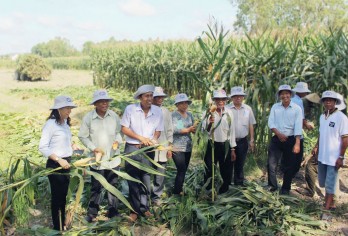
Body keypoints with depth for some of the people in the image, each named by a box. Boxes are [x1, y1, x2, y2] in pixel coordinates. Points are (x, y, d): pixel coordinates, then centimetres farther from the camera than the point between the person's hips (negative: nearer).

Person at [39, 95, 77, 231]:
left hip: (66, 163, 8)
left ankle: (63, 223, 33)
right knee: (57, 196, 5)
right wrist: (59, 160, -25)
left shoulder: (65, 122, 7)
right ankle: (58, 228, 20)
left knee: (64, 195, 18)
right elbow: (42, 147, -20)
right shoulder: (51, 124, -17)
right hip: (55, 165, -7)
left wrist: (73, 146, 4)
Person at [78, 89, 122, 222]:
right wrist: (93, 148, -15)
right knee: (96, 187, 7)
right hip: (97, 158, -2)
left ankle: (112, 211, 29)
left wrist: (117, 141, -11)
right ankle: (92, 212, 24)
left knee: (113, 186, 13)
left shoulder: (114, 116, -3)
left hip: (113, 158, 3)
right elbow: (83, 136, -3)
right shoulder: (88, 118, -10)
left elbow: (119, 132, 9)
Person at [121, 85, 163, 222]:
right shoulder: (130, 109, -11)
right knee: (133, 179, 6)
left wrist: (151, 141, -14)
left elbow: (158, 131, 4)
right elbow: (124, 128, -8)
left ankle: (143, 207, 27)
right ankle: (135, 209, 19)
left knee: (146, 179, 11)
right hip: (132, 148, -2)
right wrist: (140, 138, -15)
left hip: (148, 149, 2)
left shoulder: (158, 111, -4)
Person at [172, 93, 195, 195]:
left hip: (188, 147, 6)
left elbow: (193, 129, 13)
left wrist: (194, 129, -9)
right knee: (181, 170, -9)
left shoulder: (189, 115, 12)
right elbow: (173, 130, -17)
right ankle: (177, 192, 3)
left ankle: (179, 190, 23)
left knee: (184, 170, 11)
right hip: (177, 147, -6)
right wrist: (188, 130, -19)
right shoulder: (173, 115, -7)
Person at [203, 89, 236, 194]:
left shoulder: (229, 113, 3)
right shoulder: (208, 113, -4)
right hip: (212, 145, -2)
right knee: (209, 171, 4)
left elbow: (232, 131, 7)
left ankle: (223, 192, 26)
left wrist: (232, 149, 7)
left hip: (226, 146, 2)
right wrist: (210, 122, -27)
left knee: (226, 172, 9)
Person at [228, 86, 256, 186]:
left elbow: (251, 125, 8)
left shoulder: (248, 109, 5)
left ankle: (239, 183, 22)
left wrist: (252, 140, 6)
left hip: (242, 141, 2)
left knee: (240, 164, 11)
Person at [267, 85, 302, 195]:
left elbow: (298, 127, -10)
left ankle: (286, 188, 24)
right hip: (276, 139, 2)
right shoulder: (275, 107, 3)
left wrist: (297, 144, -16)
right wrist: (278, 134, -15)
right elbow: (270, 123, -1)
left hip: (290, 140, -1)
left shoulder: (297, 109, -4)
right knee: (271, 164, 0)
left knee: (289, 166, 8)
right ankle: (272, 185, 20)